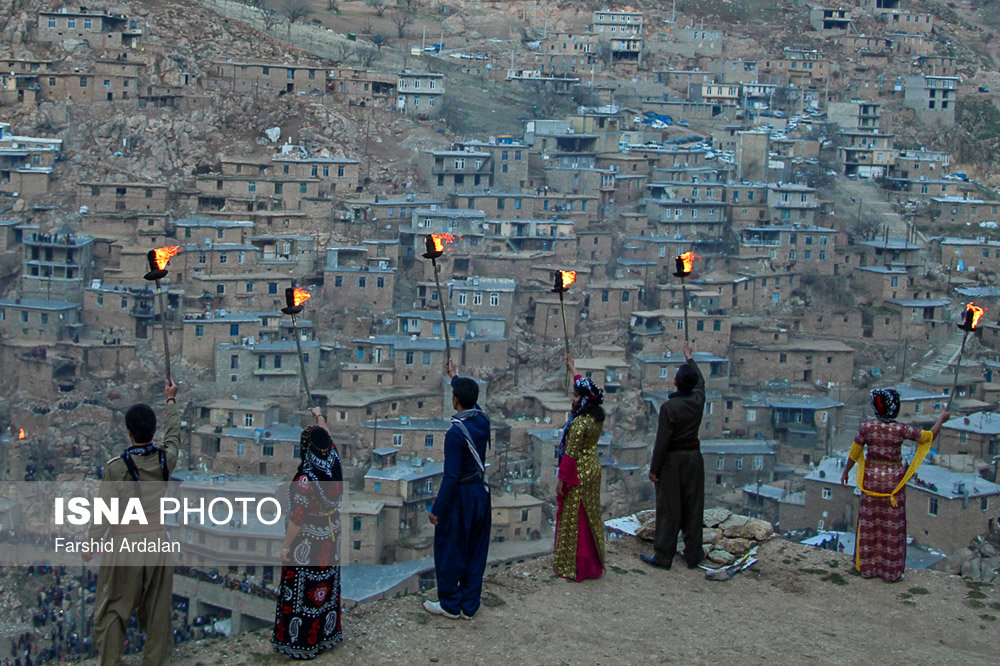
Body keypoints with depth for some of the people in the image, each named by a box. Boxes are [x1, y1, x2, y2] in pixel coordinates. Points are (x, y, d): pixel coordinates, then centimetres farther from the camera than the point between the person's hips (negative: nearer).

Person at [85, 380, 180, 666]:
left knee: (112, 611, 8)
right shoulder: (165, 460, -2)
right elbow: (174, 433, 19)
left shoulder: (116, 467, -12)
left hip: (124, 545, -3)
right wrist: (171, 400, 34)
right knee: (157, 611, 12)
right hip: (157, 540, 4)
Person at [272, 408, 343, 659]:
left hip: (307, 544, -7)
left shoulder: (305, 479, -26)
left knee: (302, 591, 6)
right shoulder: (333, 465, -8)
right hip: (330, 538, 7)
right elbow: (328, 439, 13)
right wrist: (319, 417, 27)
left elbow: (297, 518, -22)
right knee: (327, 587, 19)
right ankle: (327, 633, 33)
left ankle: (302, 641, 15)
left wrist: (287, 547, -13)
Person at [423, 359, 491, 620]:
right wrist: (455, 377, 38)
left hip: (461, 494, -7)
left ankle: (450, 605, 17)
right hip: (482, 491, 8)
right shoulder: (483, 420, -2)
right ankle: (469, 606, 21)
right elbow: (472, 401, 22)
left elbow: (450, 476, -23)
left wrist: (436, 509, -15)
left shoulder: (456, 432, -23)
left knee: (449, 550, 7)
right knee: (476, 551, 13)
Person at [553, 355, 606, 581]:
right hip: (593, 469, 8)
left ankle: (571, 565, 11)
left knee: (572, 520, 2)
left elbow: (571, 455, -22)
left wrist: (561, 480, -15)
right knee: (591, 516, 17)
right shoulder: (597, 417, 2)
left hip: (577, 475, -8)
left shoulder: (579, 423, -24)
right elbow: (584, 388, 19)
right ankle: (593, 562, 26)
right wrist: (573, 369, 31)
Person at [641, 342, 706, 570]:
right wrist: (689, 358, 35)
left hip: (672, 459, -5)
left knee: (668, 509, 2)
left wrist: (653, 468, -10)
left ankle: (663, 556, 9)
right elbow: (700, 381, 20)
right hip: (694, 457, 5)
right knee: (692, 507, 11)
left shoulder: (668, 407, -19)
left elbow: (662, 440, -18)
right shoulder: (698, 400, -3)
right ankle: (693, 555, 18)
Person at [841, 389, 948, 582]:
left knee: (869, 524, 12)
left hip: (871, 478, 2)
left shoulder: (867, 426, -11)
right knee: (892, 525, 8)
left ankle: (868, 567, 20)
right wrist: (941, 419, 12)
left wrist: (845, 472, 11)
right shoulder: (901, 429, -15)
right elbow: (929, 436, -4)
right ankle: (891, 571, 14)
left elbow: (855, 452, -3)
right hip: (893, 480, -2)